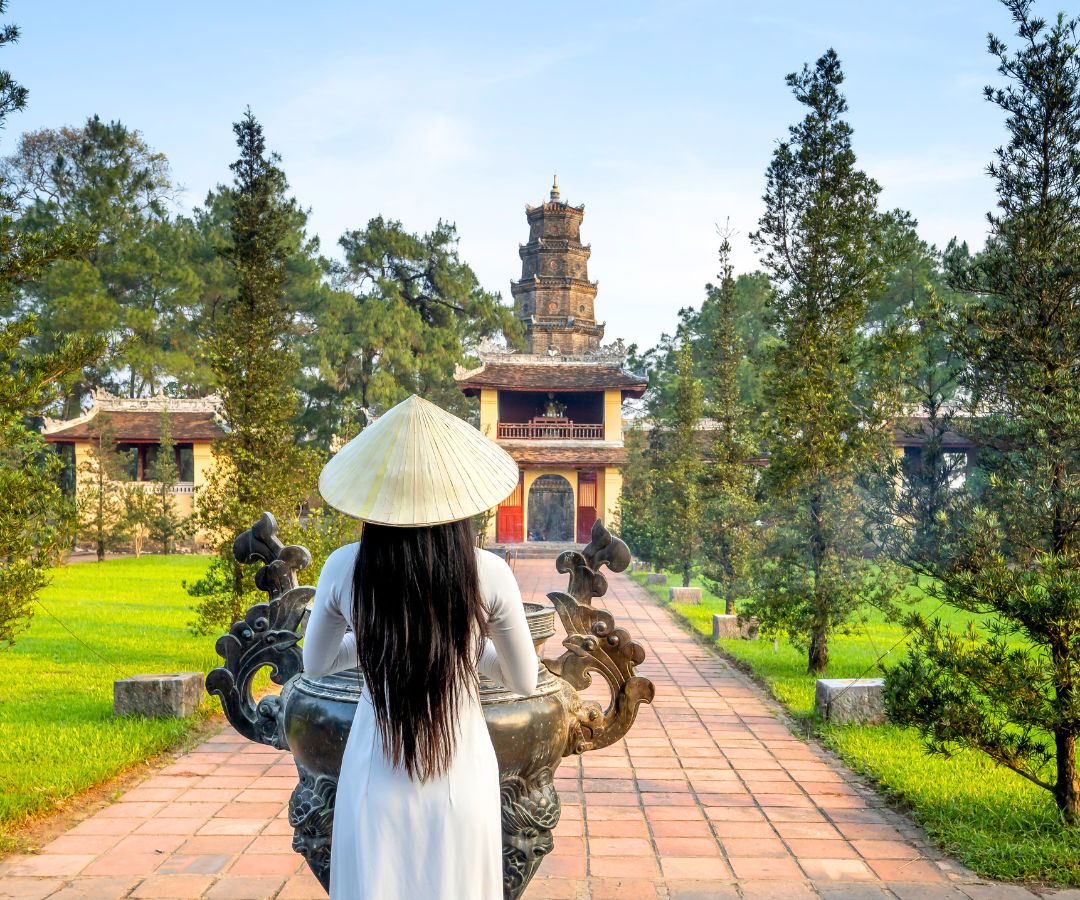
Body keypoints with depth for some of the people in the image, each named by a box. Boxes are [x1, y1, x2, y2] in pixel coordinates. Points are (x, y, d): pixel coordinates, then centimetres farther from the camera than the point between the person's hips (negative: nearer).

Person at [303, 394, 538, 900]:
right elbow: (524, 681, -2)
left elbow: (315, 664, 5)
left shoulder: (344, 570, -14)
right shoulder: (488, 574, -17)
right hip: (462, 782, 0)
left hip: (376, 781, 0)